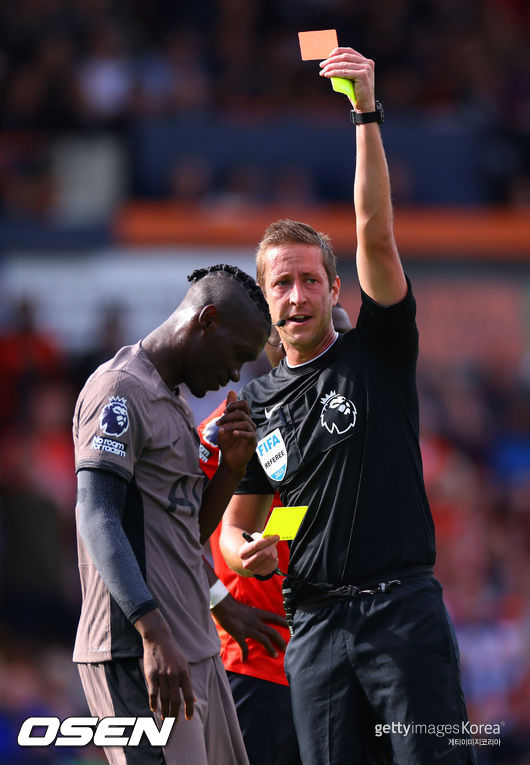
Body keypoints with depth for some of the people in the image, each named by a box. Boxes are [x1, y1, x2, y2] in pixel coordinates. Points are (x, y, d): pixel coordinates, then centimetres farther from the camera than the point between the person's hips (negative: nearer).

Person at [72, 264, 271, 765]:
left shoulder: (174, 405, 23)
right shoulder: (118, 390, -8)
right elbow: (97, 519, -20)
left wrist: (232, 466, 9)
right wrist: (154, 635, -30)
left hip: (195, 650, 10)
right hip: (136, 655, -10)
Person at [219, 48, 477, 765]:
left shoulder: (377, 353, 5)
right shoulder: (256, 402, 14)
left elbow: (376, 235, -7)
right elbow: (236, 521, 21)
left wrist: (367, 113, -16)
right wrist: (245, 553, -4)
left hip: (404, 607, -3)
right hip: (315, 621, 3)